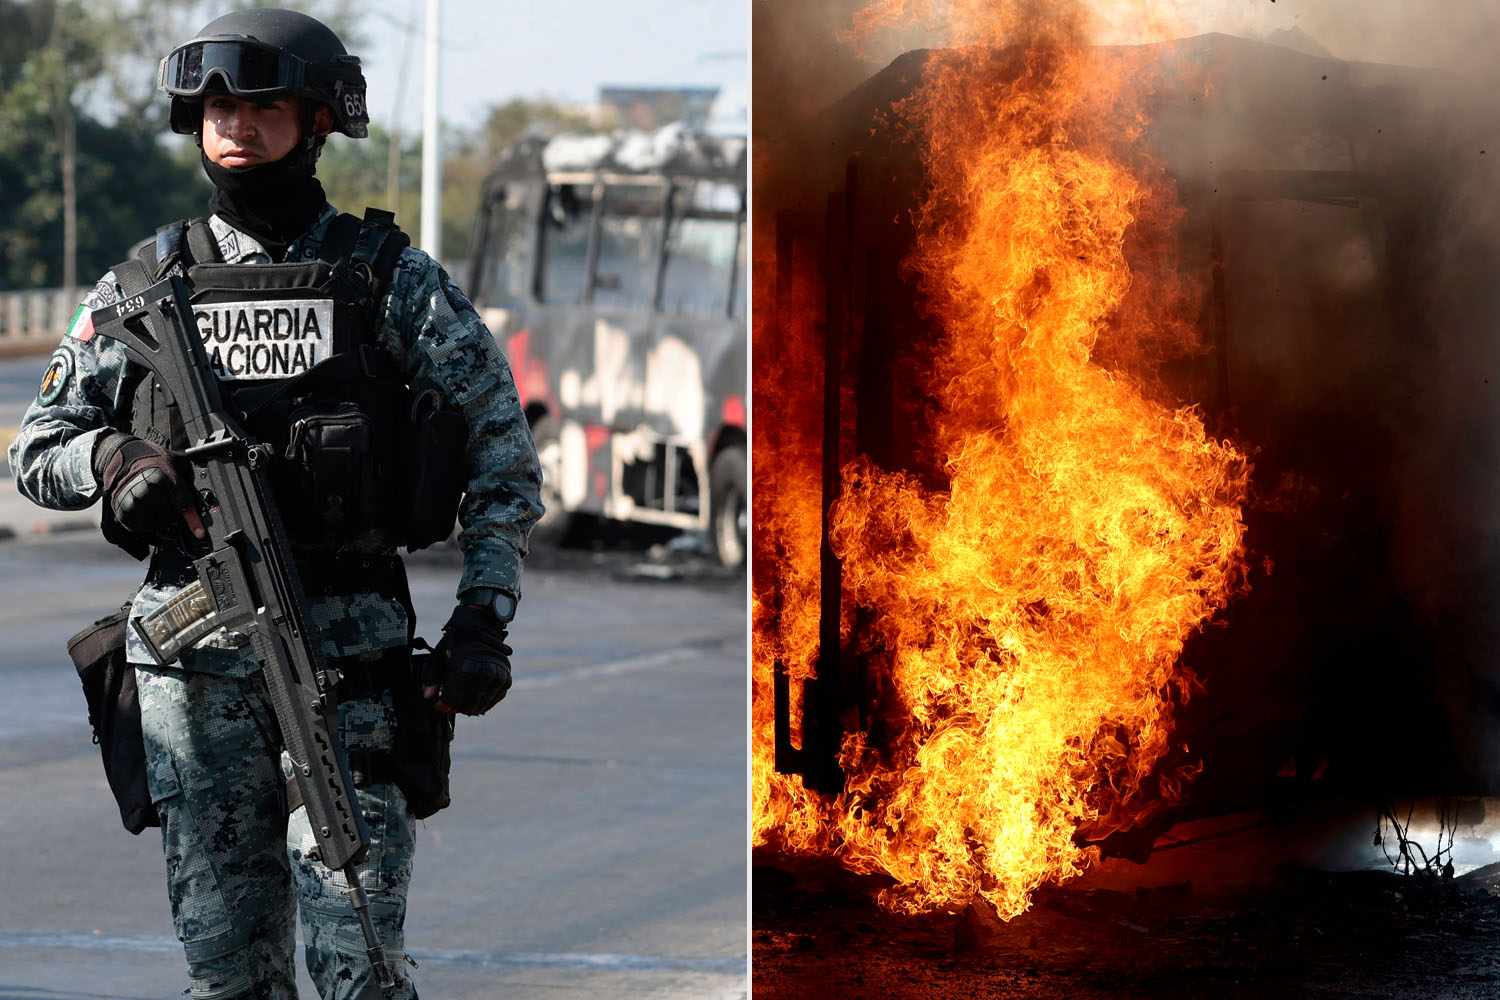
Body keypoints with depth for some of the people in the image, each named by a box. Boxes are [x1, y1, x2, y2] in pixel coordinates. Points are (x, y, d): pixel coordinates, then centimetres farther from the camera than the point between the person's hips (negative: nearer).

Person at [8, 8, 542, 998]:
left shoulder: (392, 280, 2)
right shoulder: (145, 286, 9)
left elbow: (503, 449, 4)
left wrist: (484, 619, -5)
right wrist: (110, 457, -10)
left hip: (349, 651, -3)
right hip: (194, 661, 3)